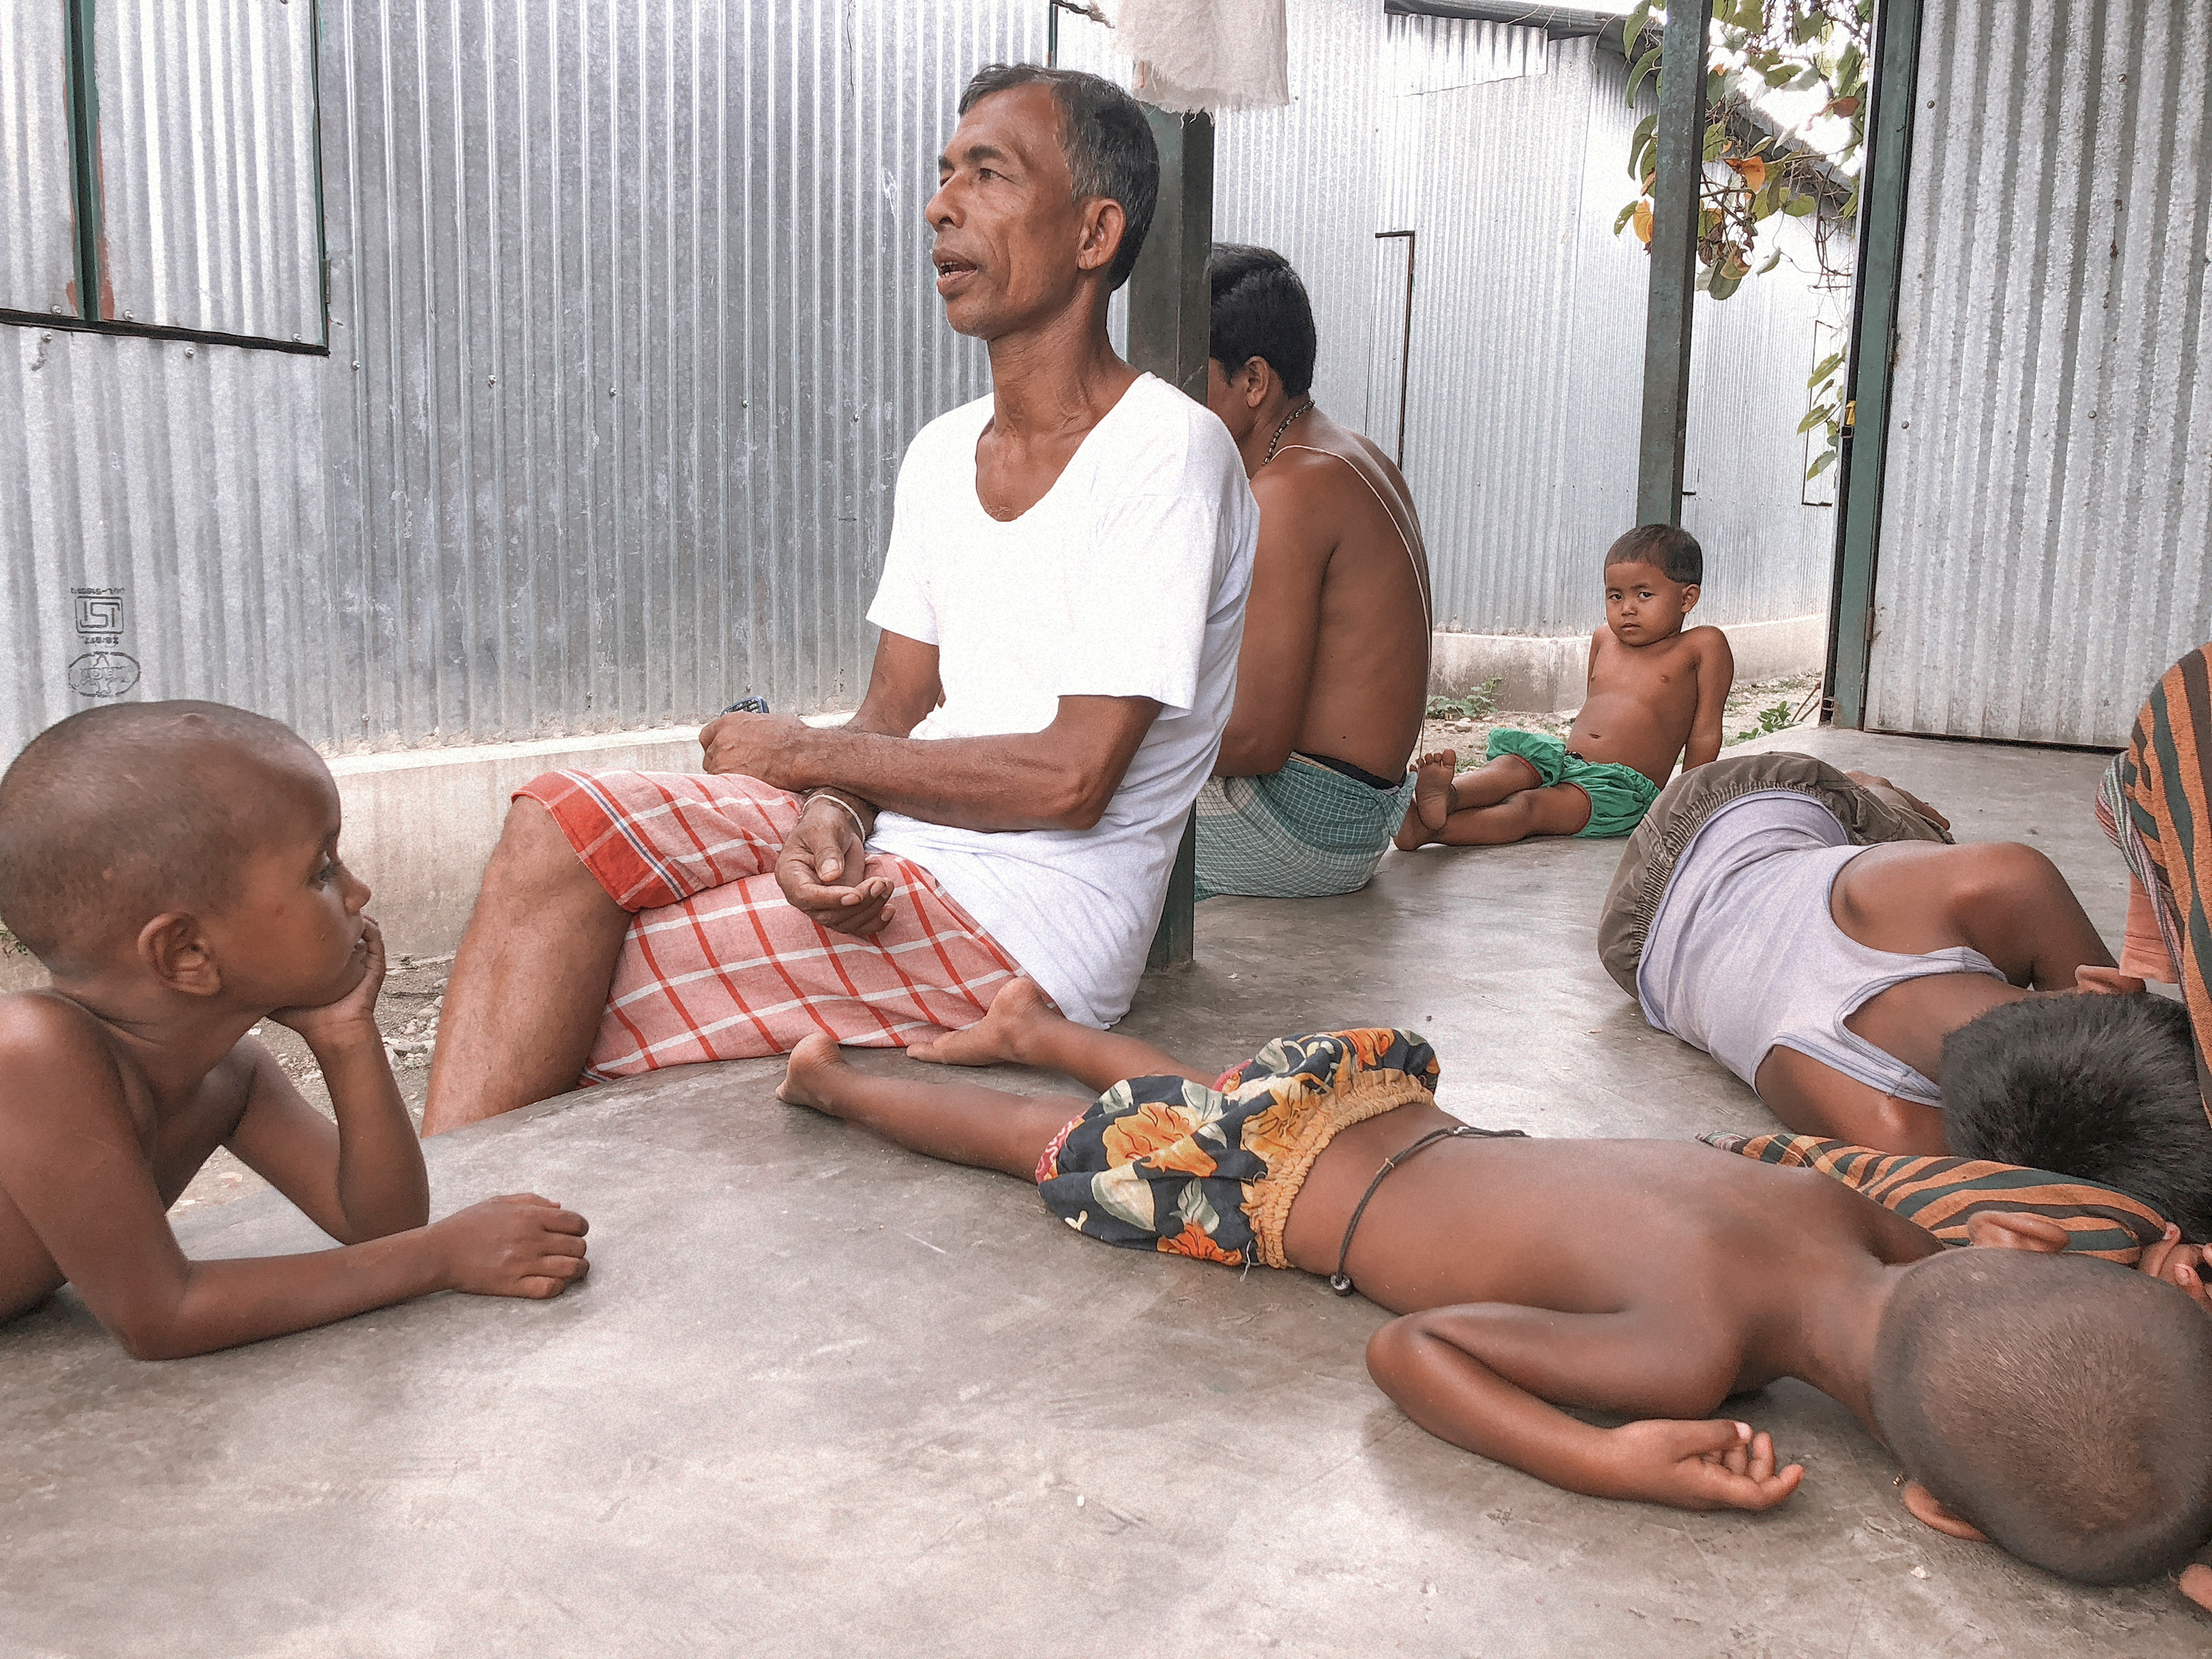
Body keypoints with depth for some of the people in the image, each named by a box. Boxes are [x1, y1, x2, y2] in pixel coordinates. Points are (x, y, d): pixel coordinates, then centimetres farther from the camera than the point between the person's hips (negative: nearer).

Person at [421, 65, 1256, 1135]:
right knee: (559, 824, -10)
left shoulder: (1166, 455, -13)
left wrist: (810, 751, -8)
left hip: (1032, 917, -7)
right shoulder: (941, 452, 13)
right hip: (892, 847, 7)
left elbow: (1071, 779, -18)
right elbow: (896, 711, 11)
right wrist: (827, 815, -14)